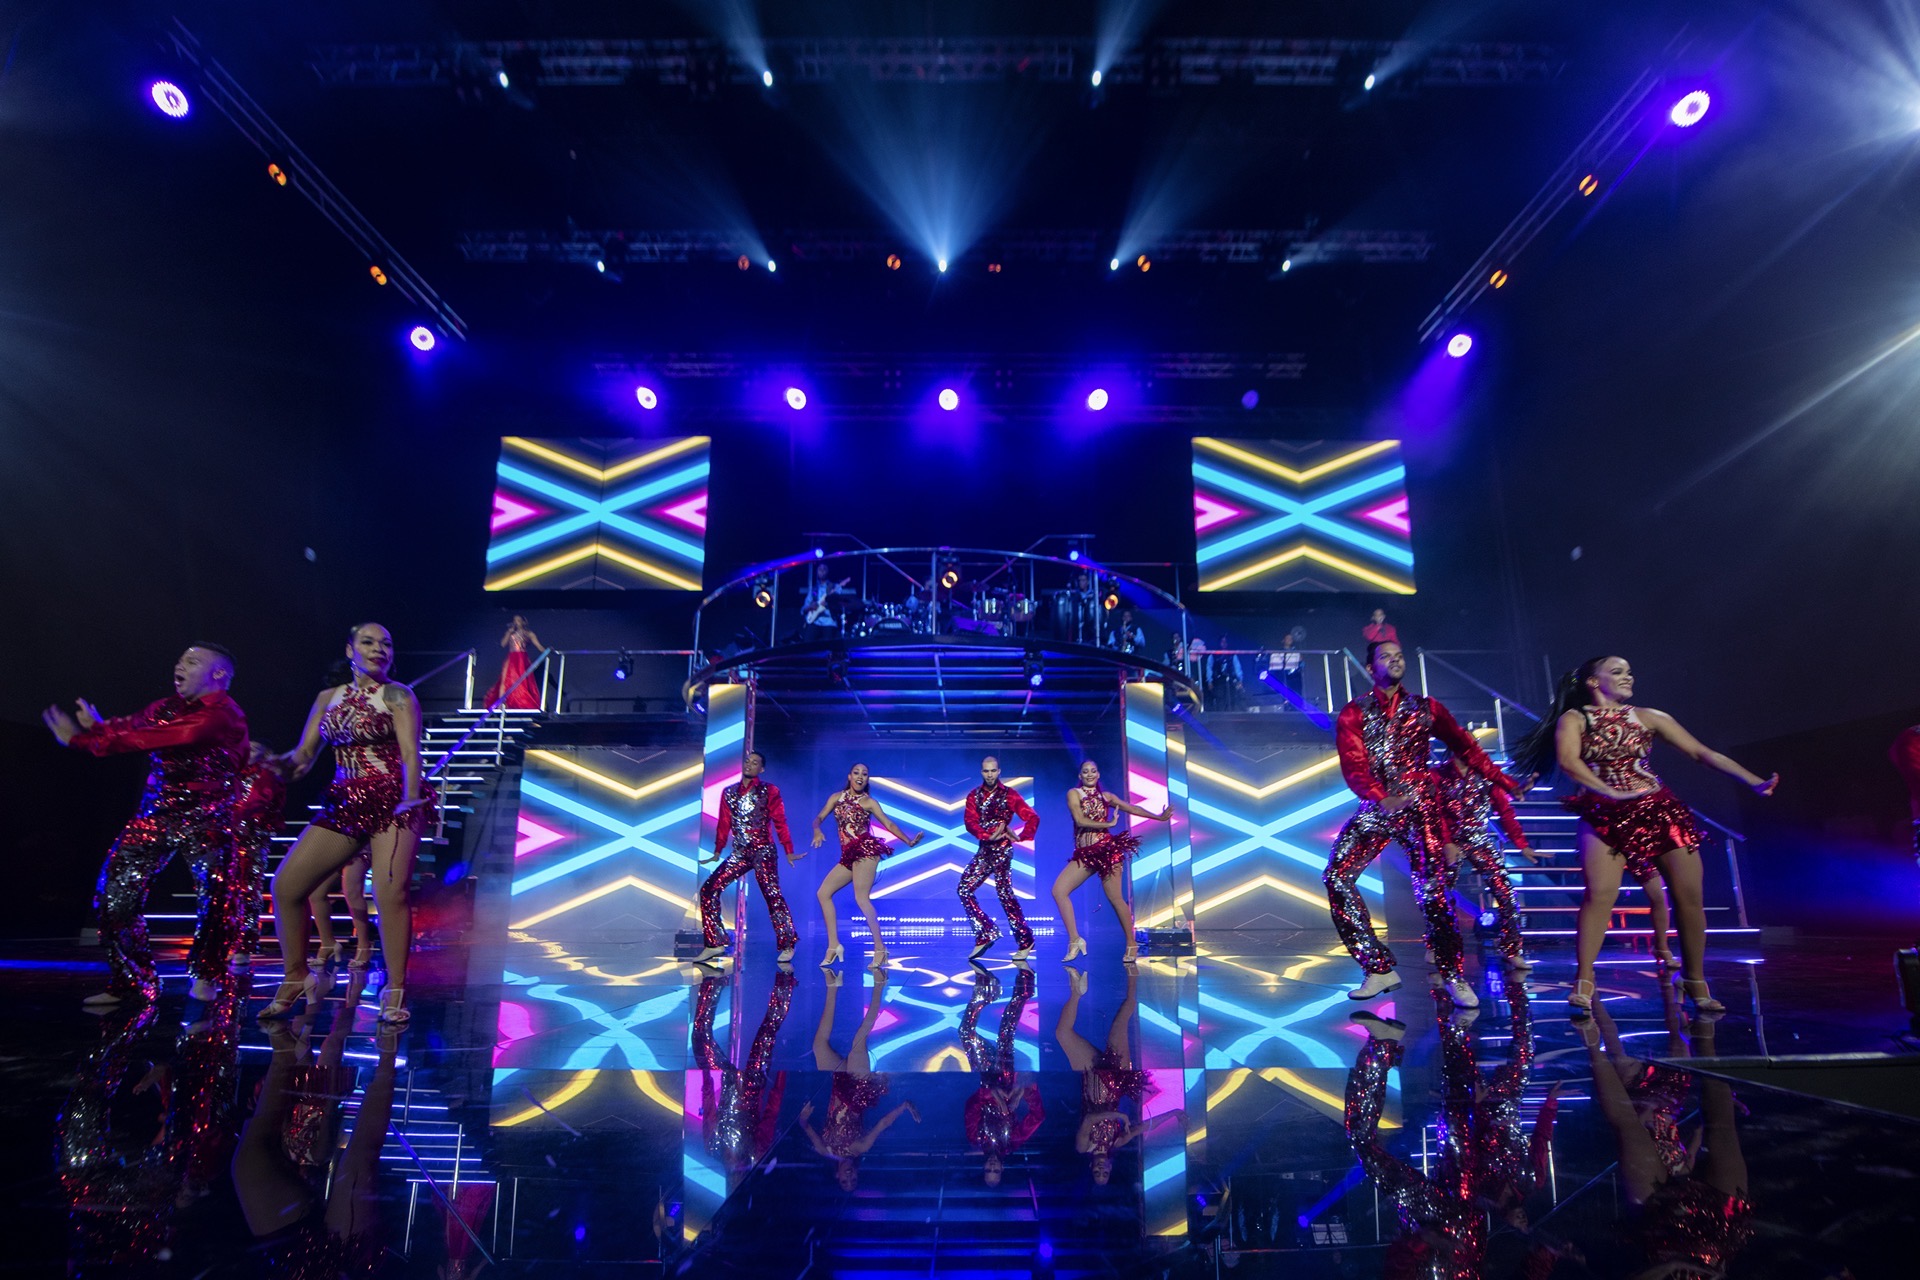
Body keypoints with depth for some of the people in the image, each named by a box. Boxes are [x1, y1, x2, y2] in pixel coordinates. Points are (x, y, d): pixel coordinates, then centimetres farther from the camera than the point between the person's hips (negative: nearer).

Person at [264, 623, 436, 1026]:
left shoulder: (396, 694, 1)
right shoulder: (328, 698, 16)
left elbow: (410, 753, -10)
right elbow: (304, 755, 13)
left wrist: (410, 801, -24)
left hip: (393, 800, -6)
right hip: (346, 803, 6)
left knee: (390, 891, -17)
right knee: (286, 884, 0)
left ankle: (395, 992, -7)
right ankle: (296, 978, 18)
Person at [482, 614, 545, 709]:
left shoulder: (528, 633, 9)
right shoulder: (511, 633, 17)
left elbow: (538, 645, 0)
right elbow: (503, 644, 4)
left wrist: (546, 652, -18)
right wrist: (509, 632, 0)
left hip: (522, 660, -2)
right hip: (511, 661, 2)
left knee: (523, 683, -7)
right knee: (505, 682, -9)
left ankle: (524, 706, -7)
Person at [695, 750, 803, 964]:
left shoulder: (769, 791, 1)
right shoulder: (729, 792, 13)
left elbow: (780, 823, -1)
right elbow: (724, 824, 18)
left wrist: (788, 852, -5)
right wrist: (717, 852, 18)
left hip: (763, 851, -5)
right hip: (740, 853, 5)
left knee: (772, 895, -10)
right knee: (709, 890, -4)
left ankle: (787, 945, 4)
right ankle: (715, 944, 3)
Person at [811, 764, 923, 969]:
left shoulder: (869, 802, 5)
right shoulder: (837, 797, 15)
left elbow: (889, 824, 2)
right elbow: (819, 817, 8)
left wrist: (909, 841, -10)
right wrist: (817, 831, -16)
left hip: (865, 849, -6)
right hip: (848, 855, 6)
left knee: (862, 898, -17)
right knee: (823, 893, 0)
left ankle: (880, 948, -17)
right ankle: (833, 945, 4)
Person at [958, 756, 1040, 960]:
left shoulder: (1008, 794, -3)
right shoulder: (974, 795, 7)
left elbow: (1033, 817, -8)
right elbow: (970, 822, -7)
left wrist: (1021, 838, -14)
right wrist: (988, 835, -21)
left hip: (1002, 849, -5)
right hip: (984, 849, 5)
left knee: (1005, 894, -7)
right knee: (964, 888, 0)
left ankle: (1025, 941, 3)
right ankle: (986, 934, 8)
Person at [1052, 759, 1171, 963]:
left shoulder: (1106, 796, 12)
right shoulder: (1074, 793, 5)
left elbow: (1132, 808, 14)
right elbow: (1080, 820, -8)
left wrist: (1158, 817, 13)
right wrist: (1109, 824, -6)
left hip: (1106, 849, -1)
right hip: (1084, 853, 1)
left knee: (1115, 898, -2)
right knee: (1058, 890, -14)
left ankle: (1132, 944, 11)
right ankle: (1074, 940, -8)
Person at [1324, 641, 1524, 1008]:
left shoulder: (1426, 708, 10)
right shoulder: (1354, 713, 5)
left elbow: (1465, 746, 14)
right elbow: (1353, 764, -9)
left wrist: (1505, 782, 6)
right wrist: (1381, 797, -26)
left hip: (1419, 806, -1)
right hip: (1375, 809, 1)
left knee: (1431, 888, -13)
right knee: (1337, 877, -11)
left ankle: (1454, 975, 3)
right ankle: (1380, 968, -1)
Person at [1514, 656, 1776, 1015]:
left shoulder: (1647, 717, 10)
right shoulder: (1574, 718, 3)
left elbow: (1701, 752, 7)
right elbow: (1568, 760, -14)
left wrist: (1754, 781, -1)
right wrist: (1612, 793, -20)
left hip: (1660, 810, 3)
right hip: (1605, 815, -3)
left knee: (1689, 895, 0)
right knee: (1599, 894, -16)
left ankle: (1695, 982, 16)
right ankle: (1583, 982, -11)